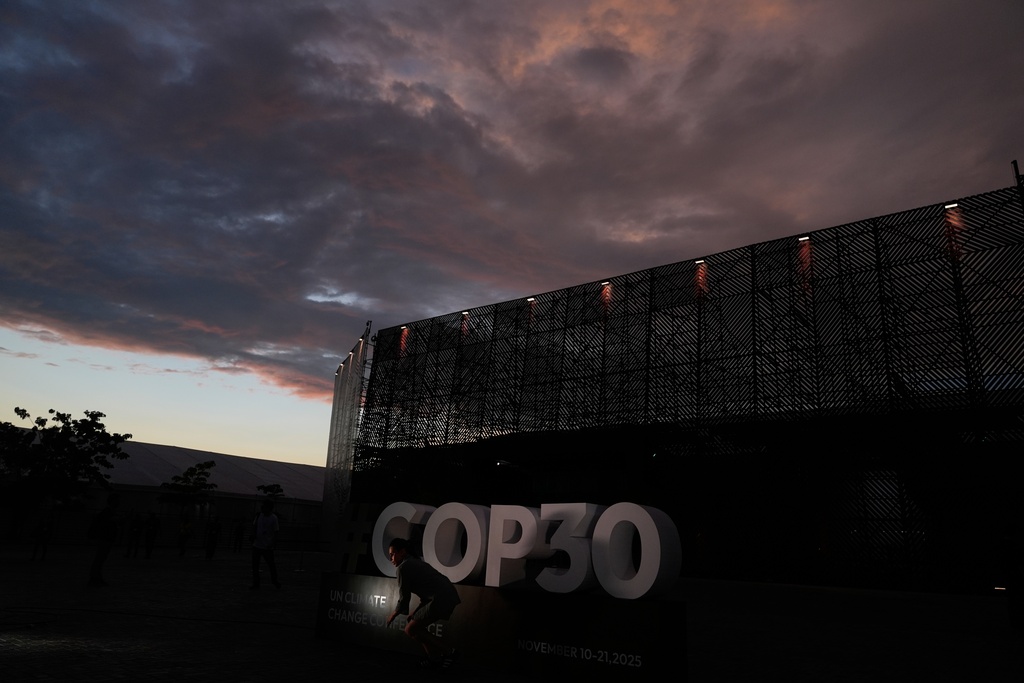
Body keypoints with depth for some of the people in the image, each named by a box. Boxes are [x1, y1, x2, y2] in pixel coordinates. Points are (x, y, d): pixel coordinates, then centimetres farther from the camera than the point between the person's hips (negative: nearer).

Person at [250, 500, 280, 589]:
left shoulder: (274, 518, -12)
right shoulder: (259, 515, 1)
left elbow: (276, 532, -9)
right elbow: (254, 526, 15)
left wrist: (271, 543, -18)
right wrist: (253, 534, -2)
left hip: (267, 546, -4)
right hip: (257, 545, 4)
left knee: (271, 564, 6)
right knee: (255, 565, 7)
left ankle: (274, 580, 29)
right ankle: (256, 583, 19)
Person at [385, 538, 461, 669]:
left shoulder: (404, 567, -5)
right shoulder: (415, 562, 23)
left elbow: (404, 597, -2)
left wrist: (394, 614, 15)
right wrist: (414, 613, 22)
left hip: (441, 599, -10)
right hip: (450, 597, 10)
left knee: (410, 629, 0)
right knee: (416, 626, 20)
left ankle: (448, 652, 0)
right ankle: (434, 658, 21)